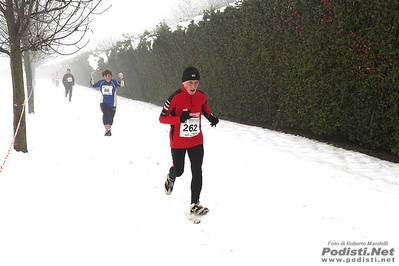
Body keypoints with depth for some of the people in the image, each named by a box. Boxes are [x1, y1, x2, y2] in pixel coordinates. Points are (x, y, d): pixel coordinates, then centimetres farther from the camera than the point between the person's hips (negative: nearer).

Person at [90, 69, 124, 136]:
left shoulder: (114, 82, -6)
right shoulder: (101, 82, 1)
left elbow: (121, 85, -19)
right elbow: (93, 85, 5)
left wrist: (121, 79, -38)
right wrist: (92, 78, -12)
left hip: (112, 104, 0)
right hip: (104, 103, 0)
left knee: (111, 117, 7)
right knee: (105, 114, -23)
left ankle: (109, 129, 34)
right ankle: (107, 130, -22)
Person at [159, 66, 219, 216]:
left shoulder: (201, 96, -7)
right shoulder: (175, 98, -22)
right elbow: (162, 118, -17)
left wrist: (210, 116, -3)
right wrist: (179, 118, -33)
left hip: (196, 141, 3)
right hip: (178, 143, -3)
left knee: (197, 172, -3)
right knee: (178, 171, 12)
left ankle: (195, 204, 5)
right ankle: (171, 177, 51)